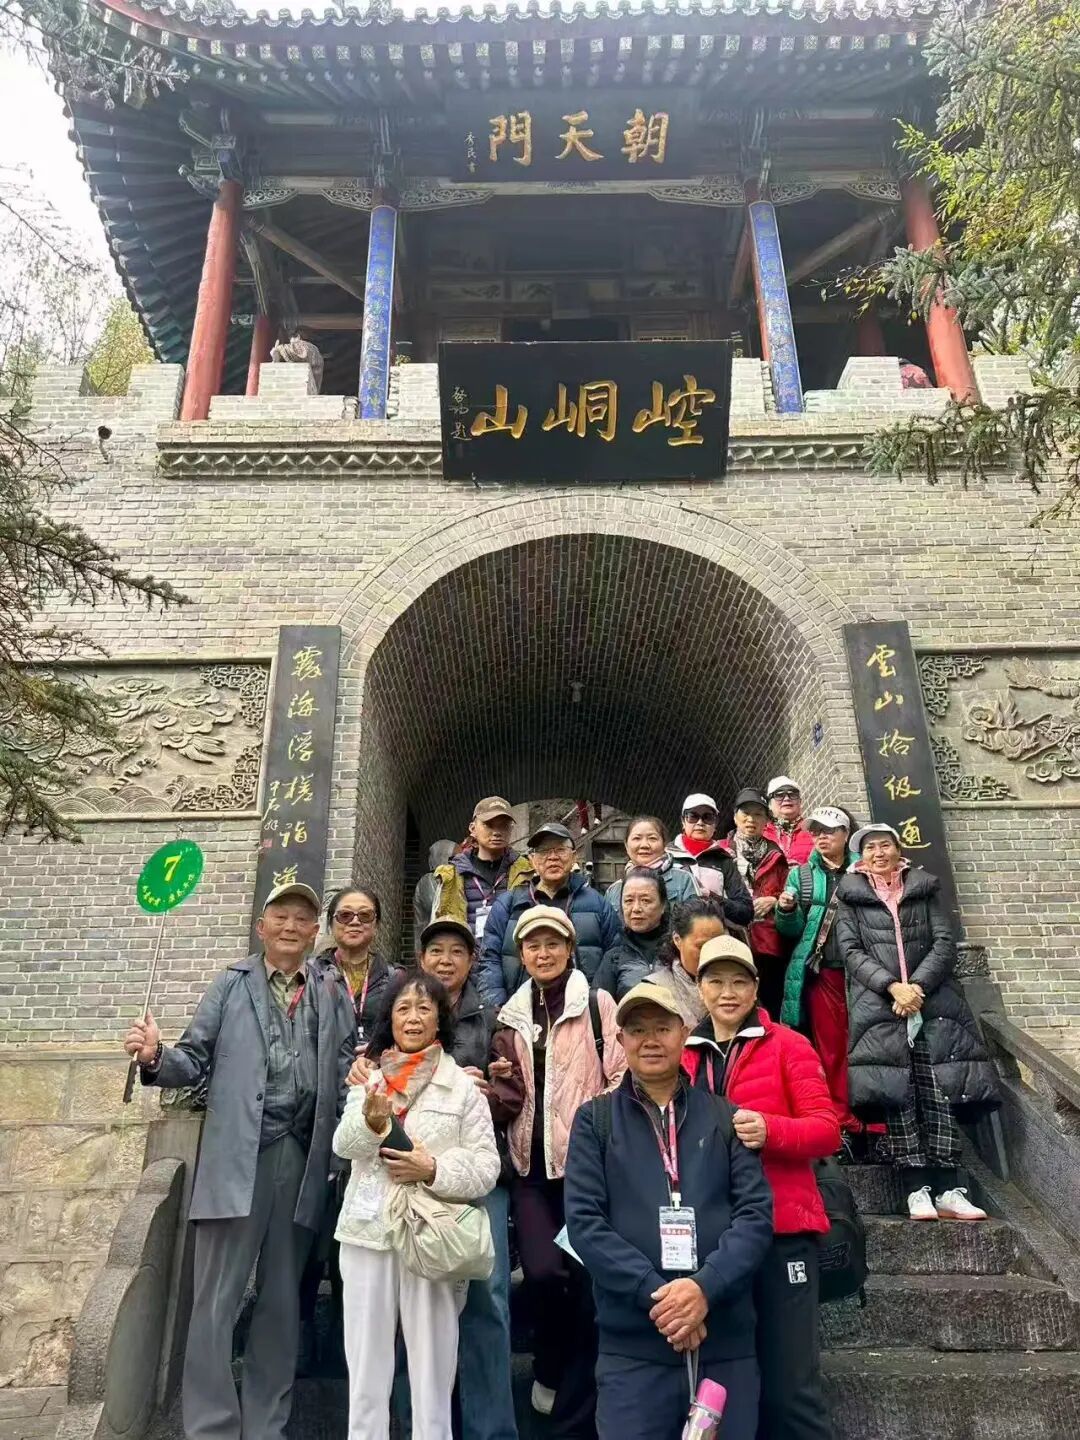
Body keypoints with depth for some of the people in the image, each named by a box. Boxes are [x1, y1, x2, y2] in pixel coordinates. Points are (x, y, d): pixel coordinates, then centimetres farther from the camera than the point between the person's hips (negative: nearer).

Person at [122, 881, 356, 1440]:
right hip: (239, 1155, -2)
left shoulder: (332, 989, 10)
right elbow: (196, 1060, 1)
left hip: (304, 1156, 2)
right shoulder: (233, 984, 6)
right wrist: (156, 1058, -18)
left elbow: (346, 1068, 4)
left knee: (283, 1299, 13)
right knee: (217, 1298, 2)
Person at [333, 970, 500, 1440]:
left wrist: (434, 1170, -20)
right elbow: (343, 1145, -7)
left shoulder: (463, 1086, -2)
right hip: (367, 1233, 3)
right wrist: (371, 1121, -27)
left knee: (432, 1365, 9)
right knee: (366, 1361, 14)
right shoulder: (369, 1078, 7)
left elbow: (486, 1168, -4)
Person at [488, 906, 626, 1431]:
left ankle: (574, 1413, 17)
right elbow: (509, 1095, 14)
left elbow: (621, 1078, -3)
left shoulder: (598, 1004, 1)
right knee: (544, 1272, -12)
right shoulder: (512, 1016, 13)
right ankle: (550, 1372, 19)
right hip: (532, 1164, 3)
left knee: (587, 1279, -4)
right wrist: (487, 1091, -6)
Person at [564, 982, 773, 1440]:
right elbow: (584, 1221, -4)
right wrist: (654, 1293, -15)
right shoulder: (595, 1120, 3)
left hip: (726, 1339, 2)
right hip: (632, 1343, -1)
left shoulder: (724, 1118, 6)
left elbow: (756, 1214, -1)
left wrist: (704, 1287, -16)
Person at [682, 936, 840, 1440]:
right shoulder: (685, 1054, 11)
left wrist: (770, 1130, -25)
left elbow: (827, 1129, -8)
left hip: (779, 1228, -4)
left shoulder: (788, 1045, 0)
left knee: (789, 1383, 0)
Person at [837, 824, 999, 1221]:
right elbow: (851, 951, 1)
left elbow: (946, 942, 5)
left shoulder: (925, 889, 15)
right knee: (897, 1095, -8)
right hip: (878, 1006, -1)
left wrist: (917, 986, -10)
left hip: (932, 1001, 1)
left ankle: (948, 1189, -5)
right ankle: (918, 1188, -6)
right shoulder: (851, 896, 11)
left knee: (938, 1093, -6)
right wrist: (892, 986, -13)